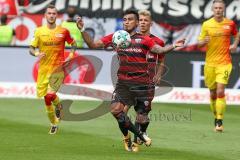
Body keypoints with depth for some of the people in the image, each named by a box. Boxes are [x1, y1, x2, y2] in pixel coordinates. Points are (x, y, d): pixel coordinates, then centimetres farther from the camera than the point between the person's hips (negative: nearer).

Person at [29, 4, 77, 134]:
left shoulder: (63, 31, -2)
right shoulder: (39, 31, 1)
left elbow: (73, 43, 13)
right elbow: (31, 49, 4)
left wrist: (71, 55, -5)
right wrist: (36, 53, -18)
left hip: (58, 68, -3)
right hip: (44, 69, 3)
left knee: (50, 95, -23)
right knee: (46, 99, 7)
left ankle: (58, 105, 13)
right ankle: (53, 124, 28)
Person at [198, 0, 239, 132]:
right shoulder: (206, 24, 1)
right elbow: (200, 43, 4)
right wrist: (204, 41, -18)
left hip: (224, 63, -2)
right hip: (210, 63, 2)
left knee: (220, 91, -15)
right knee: (213, 93, 8)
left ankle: (219, 121, -14)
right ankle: (216, 117, 27)